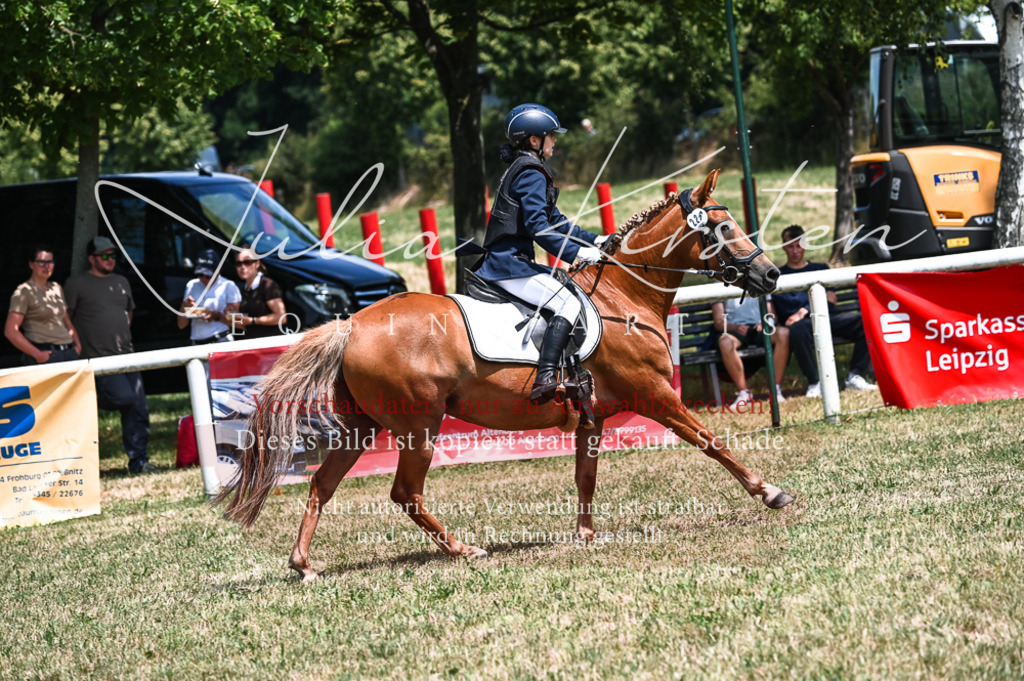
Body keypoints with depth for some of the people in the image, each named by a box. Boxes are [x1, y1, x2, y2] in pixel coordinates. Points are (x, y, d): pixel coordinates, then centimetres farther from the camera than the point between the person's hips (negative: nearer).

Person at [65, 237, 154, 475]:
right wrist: (77, 344, -3)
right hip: (99, 359, -6)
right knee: (125, 397, -24)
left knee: (139, 409, -1)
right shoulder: (77, 283, -1)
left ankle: (139, 460, 5)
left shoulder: (121, 283, 17)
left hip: (126, 356, 6)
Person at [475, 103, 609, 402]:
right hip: (510, 265, -11)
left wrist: (592, 240, 20)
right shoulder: (532, 174, -11)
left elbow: (554, 220, 26)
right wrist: (576, 252, -22)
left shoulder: (523, 170, 21)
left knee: (566, 285, 24)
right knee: (568, 304, -24)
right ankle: (545, 378, -39)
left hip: (503, 262, 11)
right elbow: (538, 227, -21)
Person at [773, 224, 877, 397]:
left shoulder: (820, 269, 28)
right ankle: (814, 383, -32)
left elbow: (830, 300, 11)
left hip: (827, 317, 3)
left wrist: (803, 310, -3)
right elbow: (789, 305, 3)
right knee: (798, 331, -42)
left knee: (864, 321, -26)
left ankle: (855, 376, -22)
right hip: (803, 321, -3)